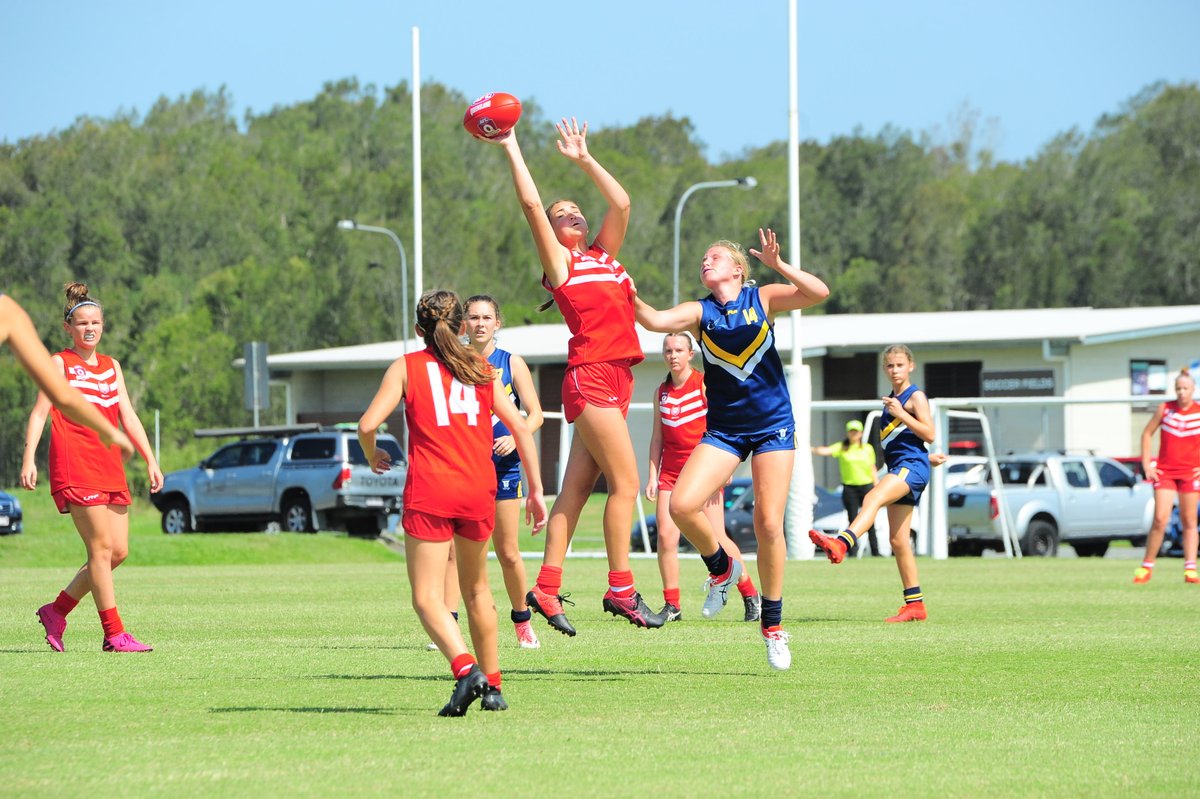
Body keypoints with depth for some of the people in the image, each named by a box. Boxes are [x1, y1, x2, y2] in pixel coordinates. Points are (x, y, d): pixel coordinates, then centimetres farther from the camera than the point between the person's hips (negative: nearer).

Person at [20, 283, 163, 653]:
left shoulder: (111, 367, 19)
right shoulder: (60, 364, 1)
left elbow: (128, 417, 19)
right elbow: (39, 413, -5)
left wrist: (150, 460, 10)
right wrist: (28, 458, -16)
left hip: (110, 466, 7)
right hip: (75, 467, -7)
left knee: (119, 550, 3)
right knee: (102, 548, -12)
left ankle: (56, 611, 17)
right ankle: (114, 634, -11)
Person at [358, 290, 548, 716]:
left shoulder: (407, 367, 6)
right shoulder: (482, 369, 15)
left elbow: (368, 425, -4)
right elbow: (521, 428, 10)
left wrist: (372, 455, 17)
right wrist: (536, 490, 14)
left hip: (430, 490, -4)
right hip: (479, 489, 4)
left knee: (427, 598, -5)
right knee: (477, 589, 21)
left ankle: (466, 669, -28)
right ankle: (492, 687, 24)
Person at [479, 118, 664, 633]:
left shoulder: (604, 255, 19)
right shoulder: (558, 261, 2)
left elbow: (621, 203, 17)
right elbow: (531, 204, -4)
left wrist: (582, 158, 18)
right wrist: (511, 148, 1)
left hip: (617, 377, 7)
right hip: (591, 374, -7)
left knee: (576, 489, 6)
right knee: (626, 482, -11)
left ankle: (546, 588, 6)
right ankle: (620, 589, -10)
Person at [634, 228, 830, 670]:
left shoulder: (762, 298, 0)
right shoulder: (699, 312, 3)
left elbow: (818, 293, -14)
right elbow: (656, 320, -15)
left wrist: (777, 265, -27)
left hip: (774, 426, -2)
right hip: (724, 430, 2)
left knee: (768, 525, -7)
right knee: (682, 505, -19)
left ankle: (772, 623, 9)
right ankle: (721, 567, 10)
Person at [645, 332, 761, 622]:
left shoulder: (705, 384, -3)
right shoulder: (662, 392, 11)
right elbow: (657, 437, 15)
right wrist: (652, 476, 8)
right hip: (671, 471, 4)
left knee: (716, 537, -8)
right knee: (666, 536, -9)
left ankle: (750, 595, 6)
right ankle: (671, 605, -3)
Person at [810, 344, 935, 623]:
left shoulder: (915, 396, -2)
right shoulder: (892, 399, 23)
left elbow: (928, 433, -13)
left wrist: (902, 414, -21)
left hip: (912, 466, -10)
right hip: (898, 468, 10)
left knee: (873, 498, -36)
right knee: (898, 540, 6)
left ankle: (841, 543, -62)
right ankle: (915, 604, 10)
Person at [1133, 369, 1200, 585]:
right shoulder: (1165, 409, -1)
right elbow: (1147, 433, 8)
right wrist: (1146, 464, 2)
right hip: (1164, 472, 0)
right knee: (1160, 519, -8)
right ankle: (1147, 566, 4)